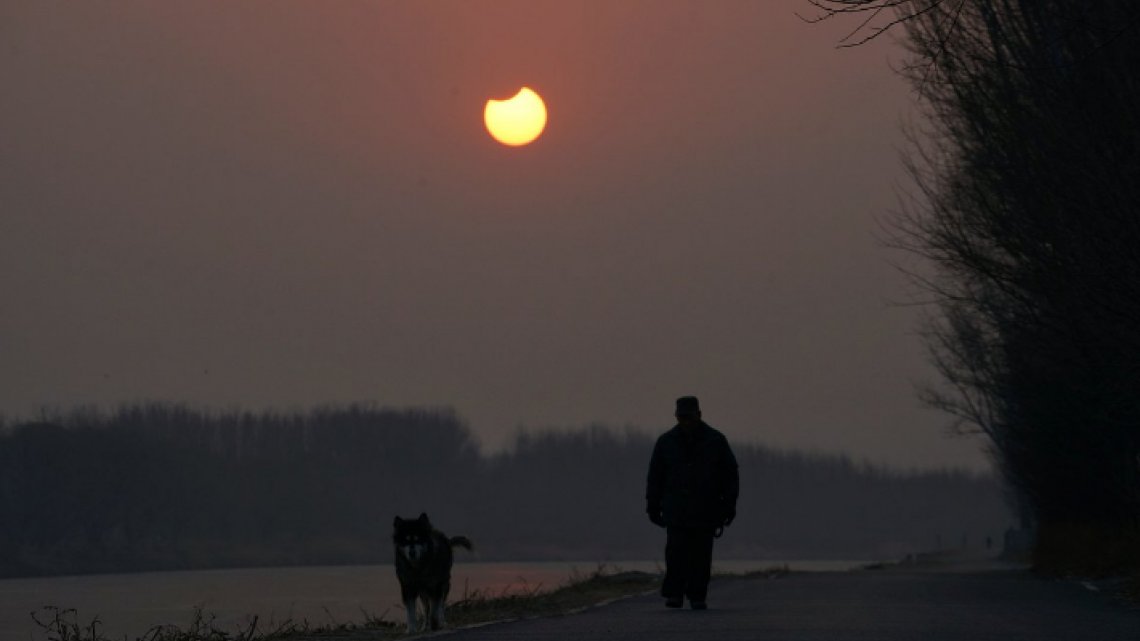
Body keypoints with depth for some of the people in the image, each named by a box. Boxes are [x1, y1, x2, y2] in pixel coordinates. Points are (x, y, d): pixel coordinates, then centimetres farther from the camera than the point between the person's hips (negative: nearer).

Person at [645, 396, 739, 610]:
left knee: (701, 556, 0)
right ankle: (674, 594, -7)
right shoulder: (667, 442, 7)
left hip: (706, 512, 0)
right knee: (676, 552, -12)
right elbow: (655, 476, 12)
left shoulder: (715, 440, 4)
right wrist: (653, 506, 8)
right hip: (677, 510, 0)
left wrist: (729, 504, 2)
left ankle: (697, 597, 7)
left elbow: (730, 474, 7)